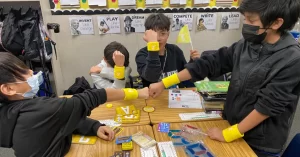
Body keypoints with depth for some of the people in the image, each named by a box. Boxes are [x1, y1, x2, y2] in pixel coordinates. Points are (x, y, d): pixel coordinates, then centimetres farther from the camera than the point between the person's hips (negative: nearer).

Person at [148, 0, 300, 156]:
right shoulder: (244, 46, -5)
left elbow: (268, 105, -21)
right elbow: (208, 64, -6)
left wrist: (228, 134, -18)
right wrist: (164, 83, -6)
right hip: (232, 127, 5)